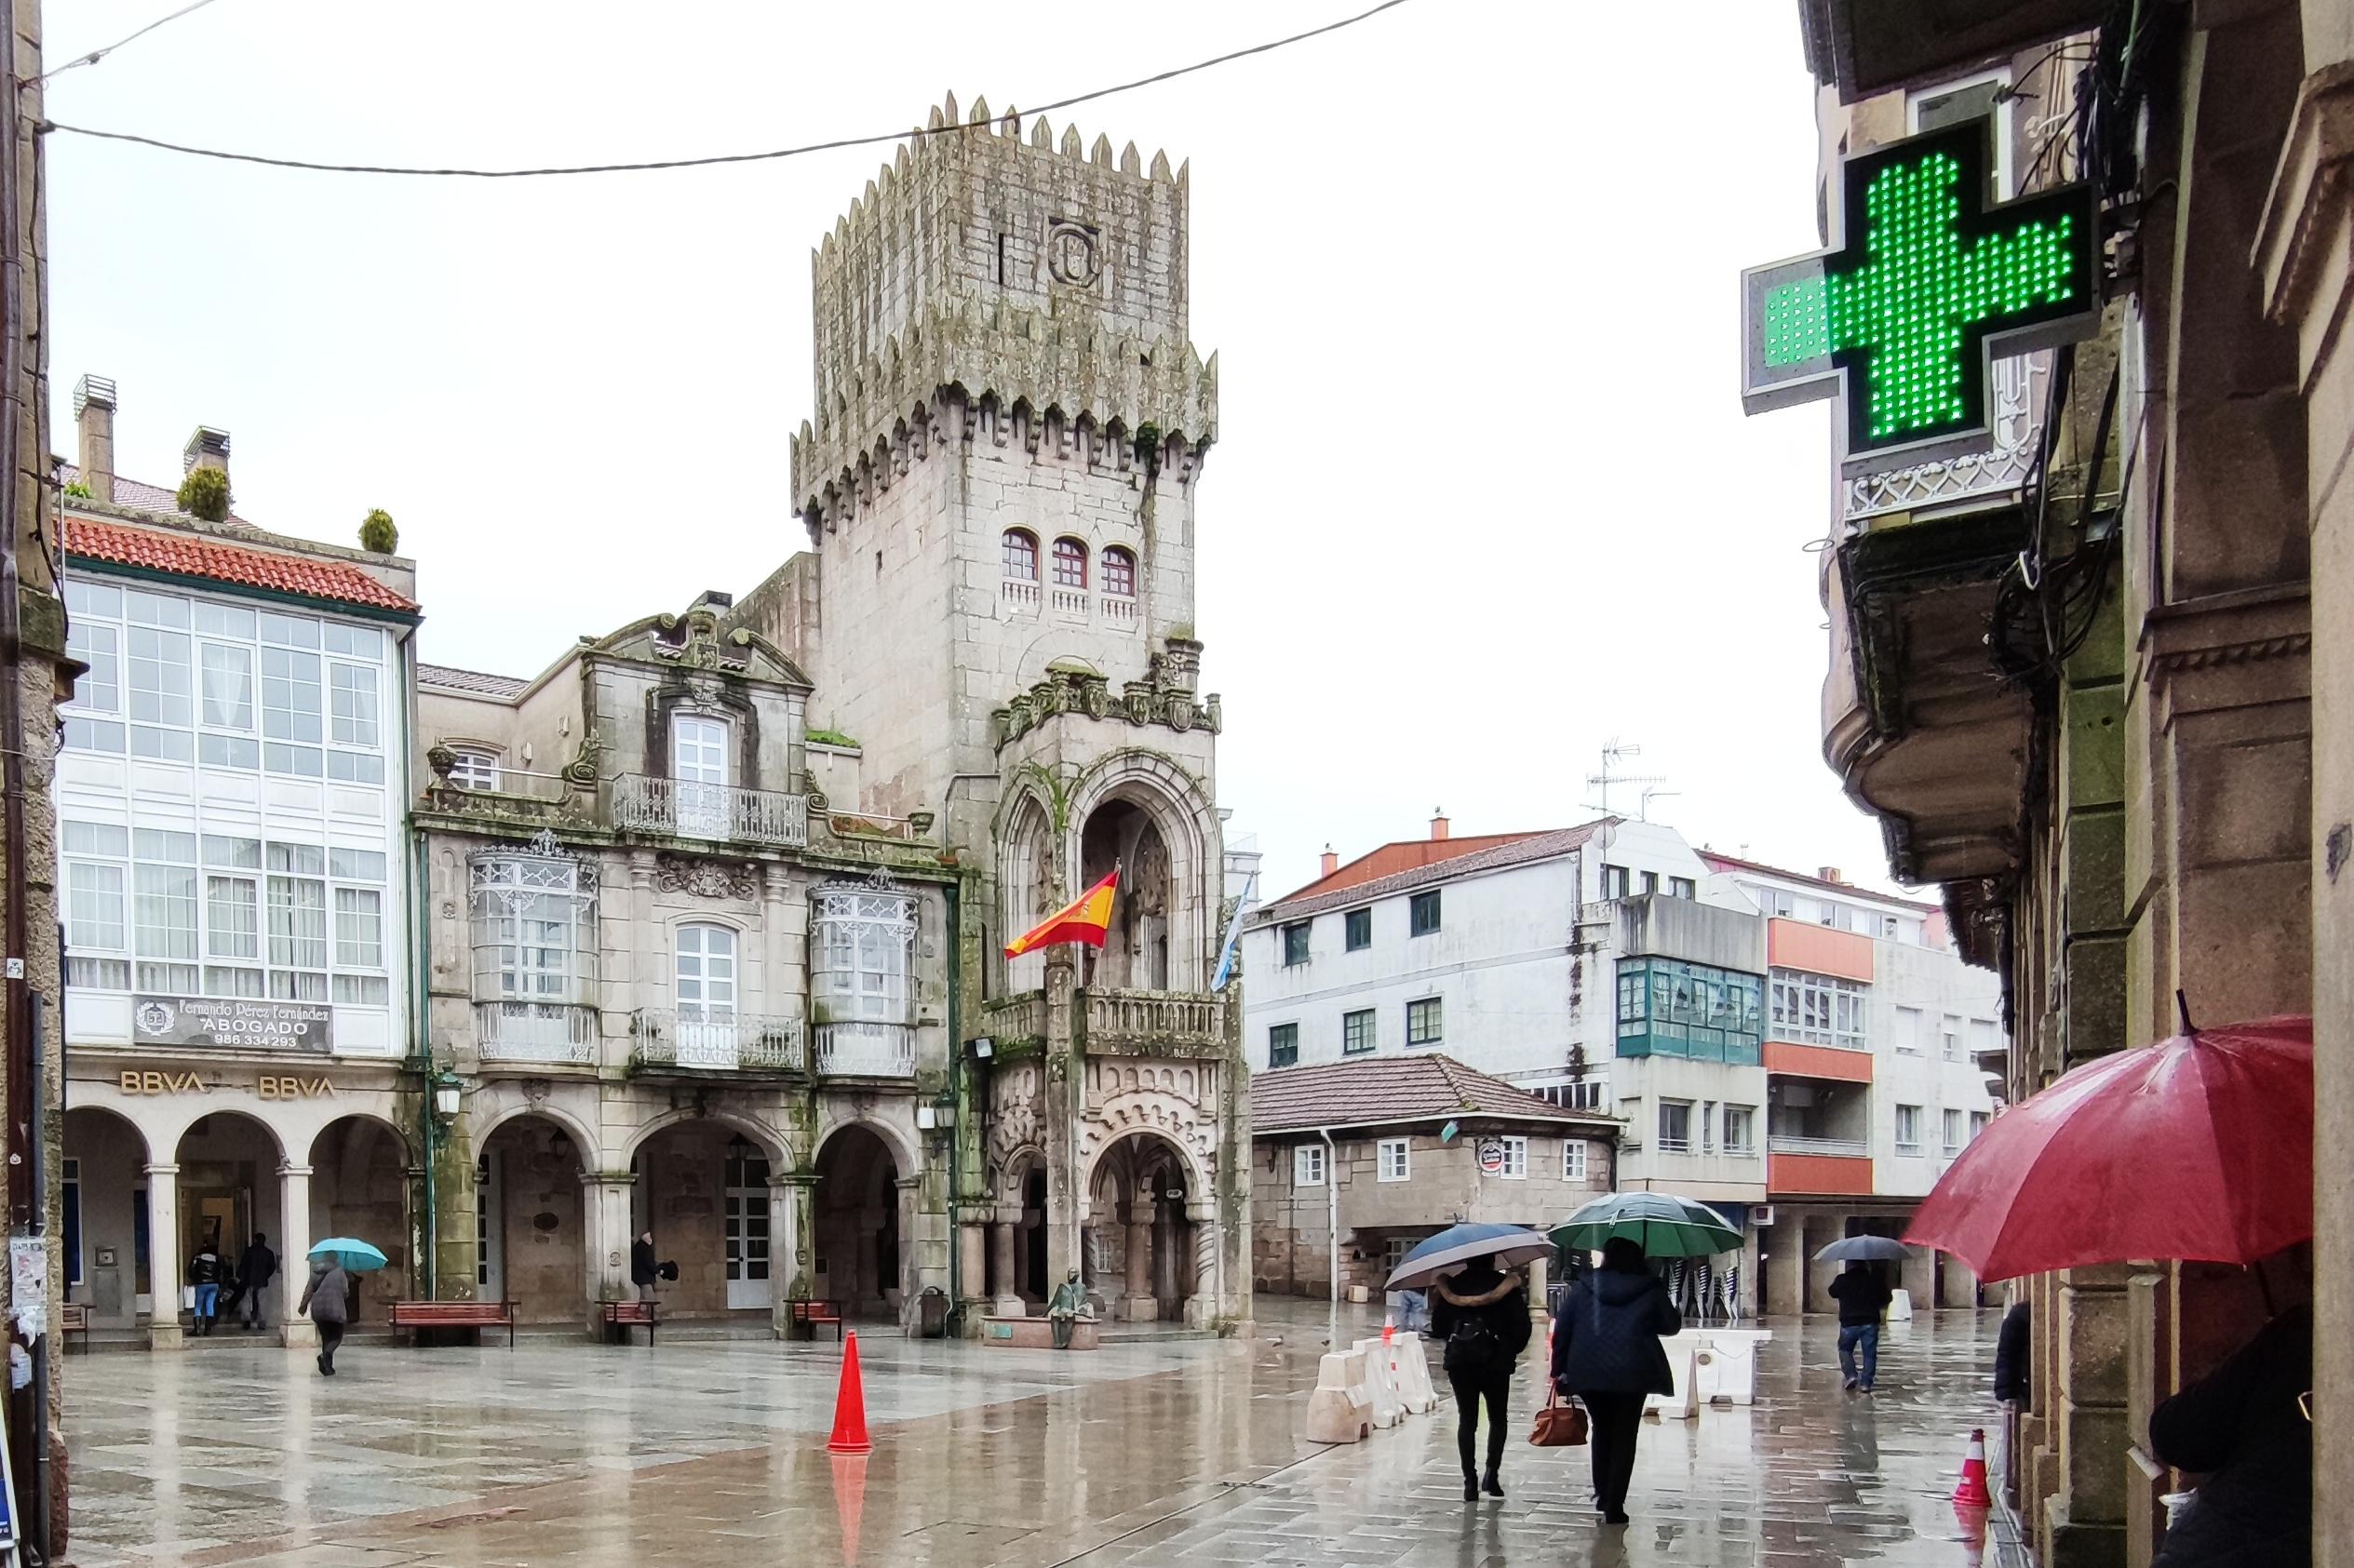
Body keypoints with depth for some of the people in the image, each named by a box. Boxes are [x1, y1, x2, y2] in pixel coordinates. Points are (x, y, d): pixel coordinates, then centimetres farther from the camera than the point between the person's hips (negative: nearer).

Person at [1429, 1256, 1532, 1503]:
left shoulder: (1451, 1286, 3)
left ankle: (1470, 1480, 3)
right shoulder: (1507, 1286, -3)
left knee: (1466, 1420, 9)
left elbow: (1438, 1329, 5)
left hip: (1459, 1362, 2)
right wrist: (1511, 1351, 10)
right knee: (1497, 1419, 16)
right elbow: (1521, 1326, -6)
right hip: (1495, 1362, -1)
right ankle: (1492, 1473, 3)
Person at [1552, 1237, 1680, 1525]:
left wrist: (1559, 1369, 7)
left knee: (1601, 1429, 21)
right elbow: (1671, 1326, 11)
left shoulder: (1583, 1287, 6)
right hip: (1633, 1374, -2)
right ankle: (1614, 1504, 0)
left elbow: (1561, 1330, 3)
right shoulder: (1651, 1289, 2)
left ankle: (1602, 1492, 23)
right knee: (1625, 1436, 5)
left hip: (1588, 1373, 2)